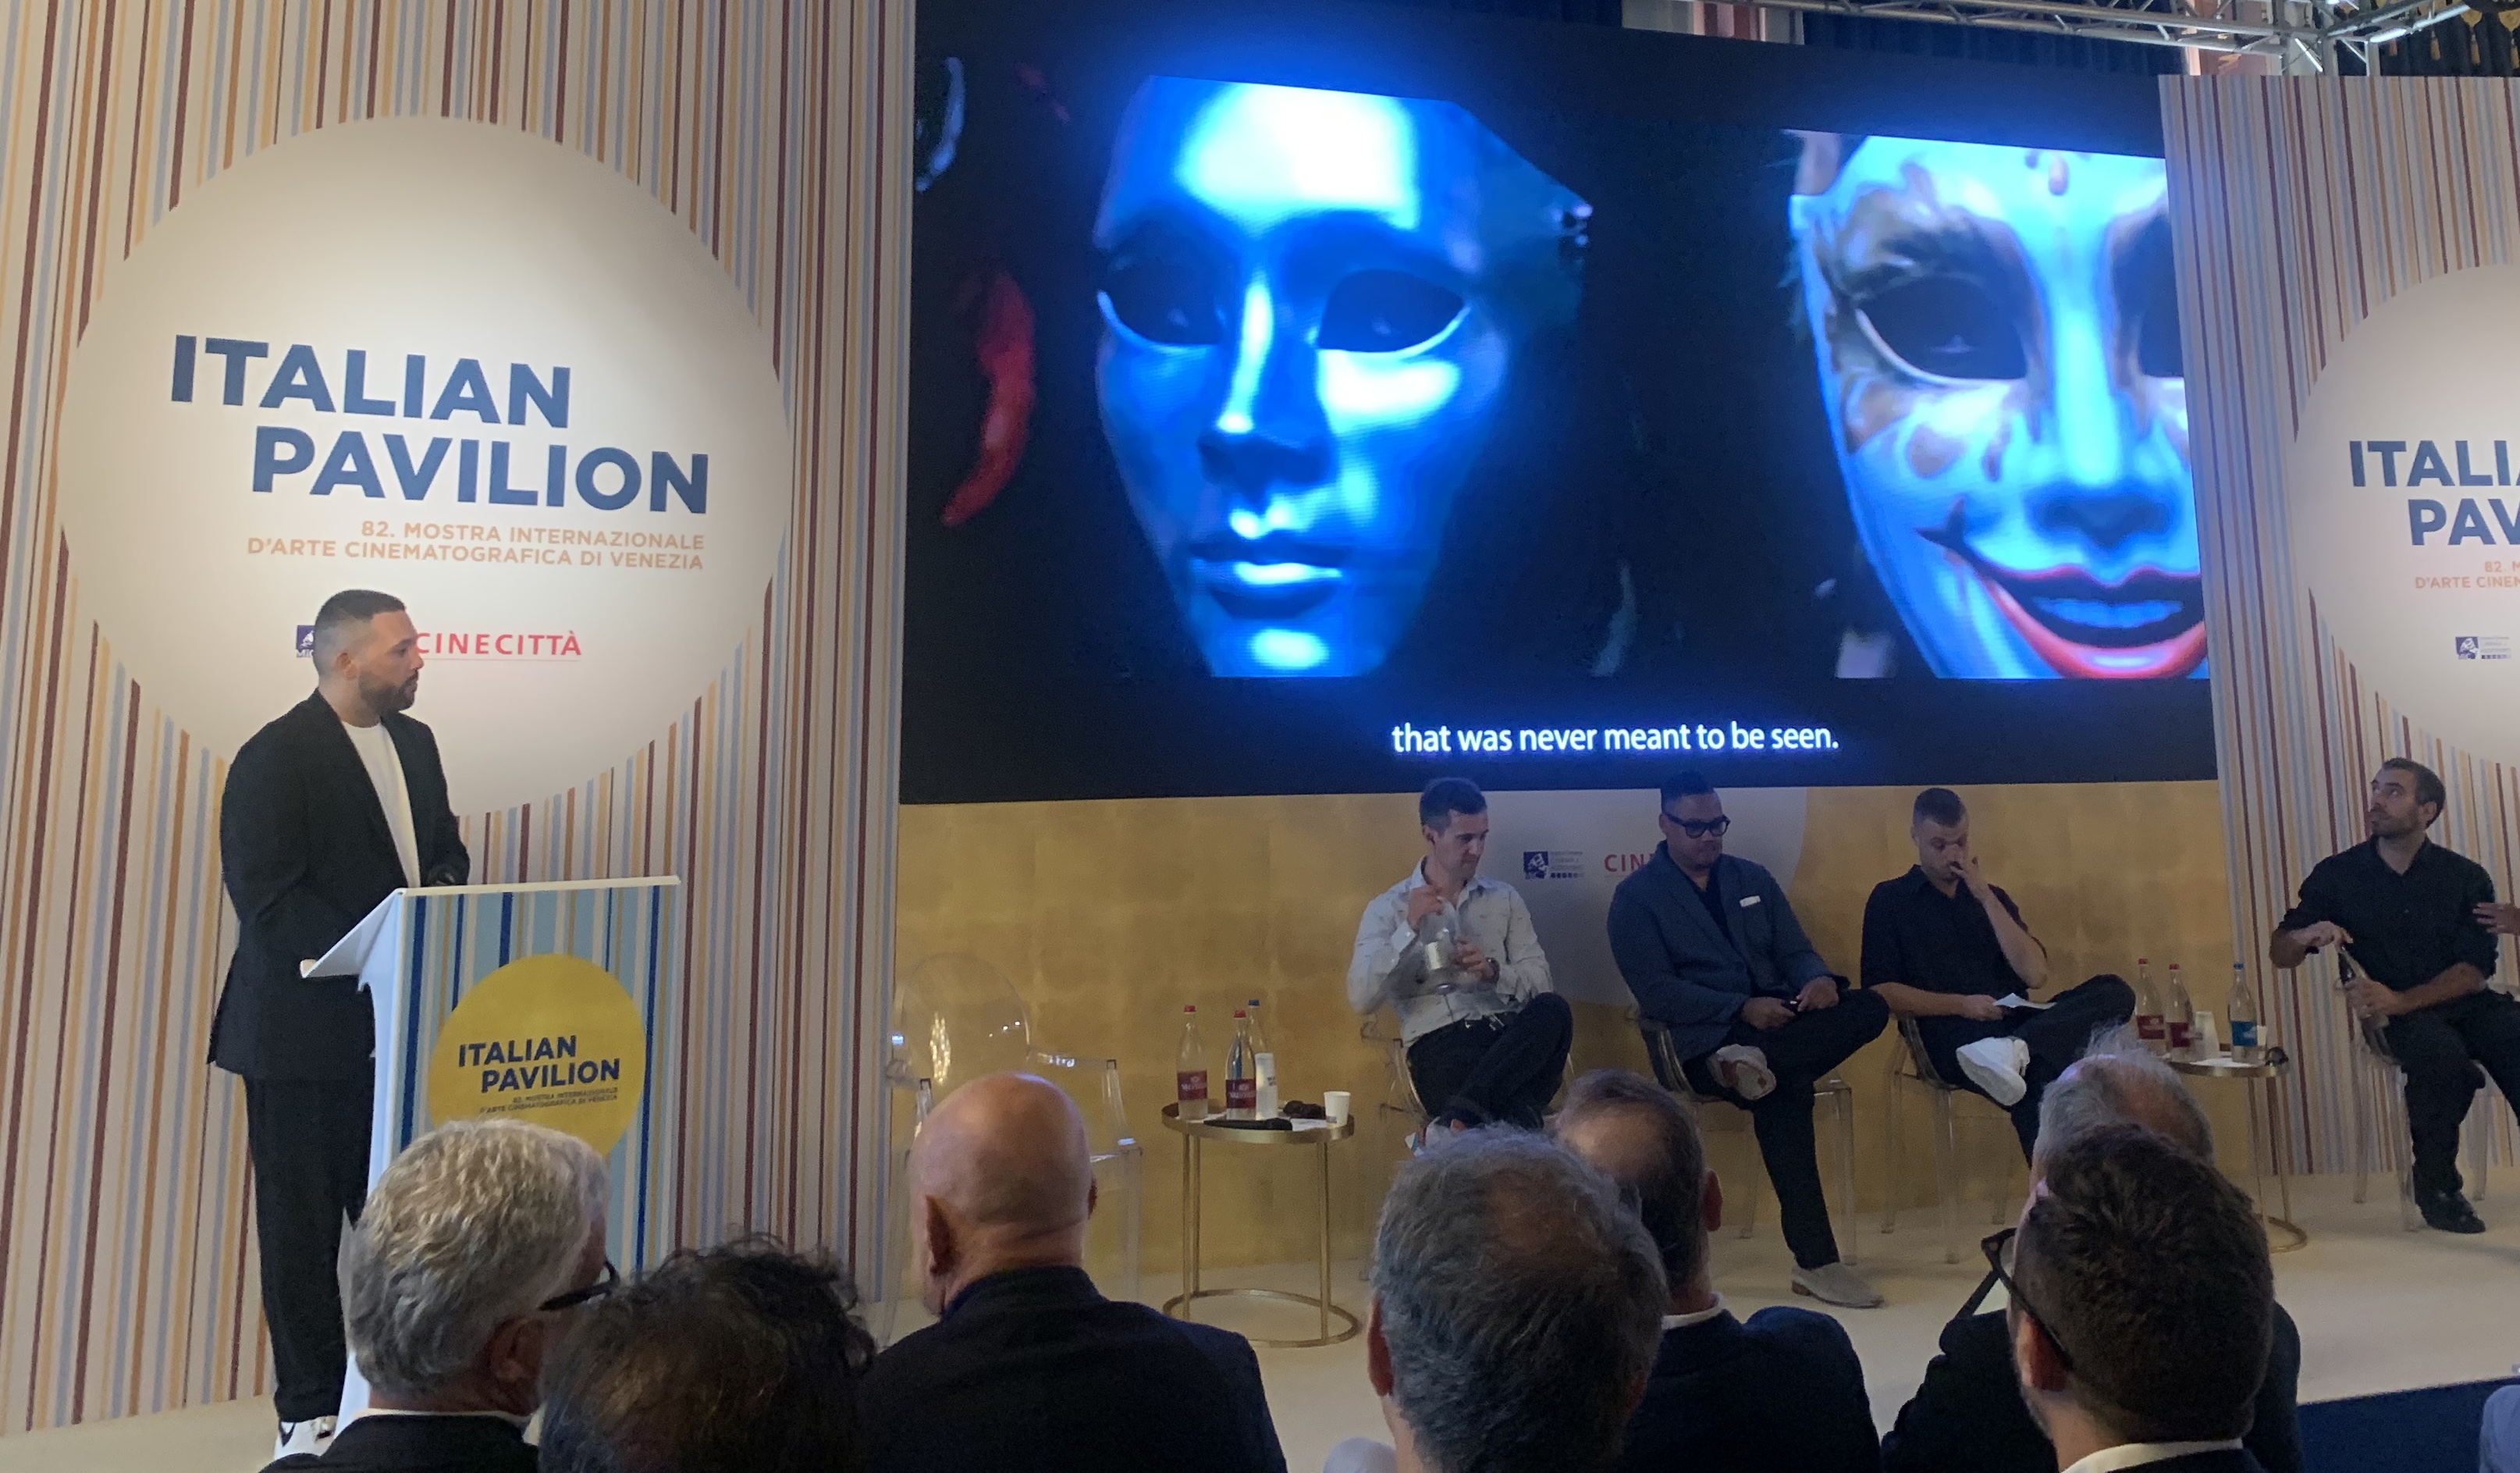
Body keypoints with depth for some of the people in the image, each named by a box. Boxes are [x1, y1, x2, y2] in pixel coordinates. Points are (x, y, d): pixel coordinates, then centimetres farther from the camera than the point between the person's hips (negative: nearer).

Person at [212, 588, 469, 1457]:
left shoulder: (414, 742, 11)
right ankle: (310, 1410, 19)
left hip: (403, 1024, 6)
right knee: (303, 1224, 7)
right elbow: (265, 895, -17)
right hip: (305, 1033, -6)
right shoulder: (273, 758, -11)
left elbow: (446, 854, 18)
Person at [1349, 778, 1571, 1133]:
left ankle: (1455, 1120, -40)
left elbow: (1539, 980, 11)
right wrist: (1409, 929, -13)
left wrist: (1494, 971, -11)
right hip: (1439, 1043, -6)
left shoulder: (1504, 898, 18)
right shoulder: (1388, 909, 8)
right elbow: (1361, 999, -5)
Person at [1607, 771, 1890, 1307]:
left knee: (1868, 1008, -21)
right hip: (1704, 1039, -5)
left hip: (1778, 1017, 6)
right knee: (1782, 1093, -34)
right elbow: (1656, 991, -10)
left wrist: (1819, 979, -13)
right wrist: (1742, 1009, -21)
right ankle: (1815, 1260, -27)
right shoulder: (1636, 896, -1)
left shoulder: (1752, 879, 18)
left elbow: (1795, 952, 13)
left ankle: (1757, 1063, -32)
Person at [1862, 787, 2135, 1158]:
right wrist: (1961, 1005, -13)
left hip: (2014, 1022, 6)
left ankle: (2015, 1050, -43)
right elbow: (1879, 992, -1)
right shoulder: (1890, 899, 10)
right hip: (1954, 1038, -6)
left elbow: (2035, 975, 8)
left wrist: (1985, 896, 3)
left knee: (2114, 991, -24)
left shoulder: (1991, 895, 24)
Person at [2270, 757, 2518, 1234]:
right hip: (2396, 1016, -1)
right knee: (2441, 1052, -33)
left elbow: (2475, 971, -6)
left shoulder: (2466, 877, 3)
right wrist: (2306, 935, -21)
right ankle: (2437, 1187, -14)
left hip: (2465, 1002, 1)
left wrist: (2399, 1001, -22)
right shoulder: (2337, 875, 3)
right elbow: (2280, 954, 4)